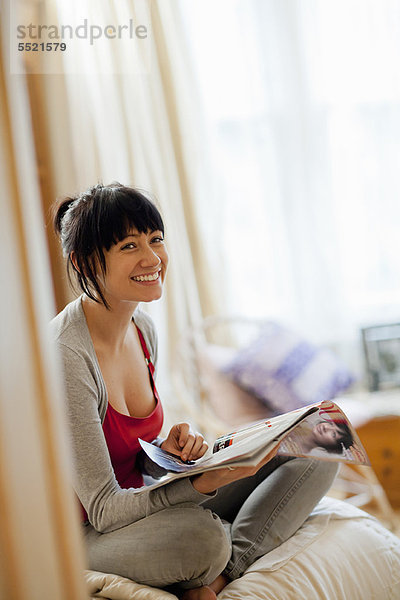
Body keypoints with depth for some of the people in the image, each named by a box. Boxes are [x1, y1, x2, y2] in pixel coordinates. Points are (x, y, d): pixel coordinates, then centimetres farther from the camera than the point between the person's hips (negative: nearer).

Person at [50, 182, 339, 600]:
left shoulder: (142, 327, 1)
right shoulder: (66, 357, -26)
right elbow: (103, 510, -24)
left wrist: (166, 451, -12)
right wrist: (205, 483, -35)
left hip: (141, 502, 8)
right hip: (85, 536, -8)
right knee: (203, 534, -41)